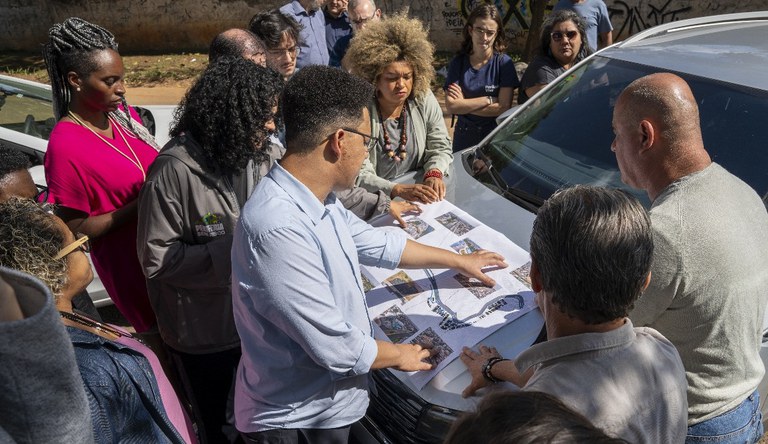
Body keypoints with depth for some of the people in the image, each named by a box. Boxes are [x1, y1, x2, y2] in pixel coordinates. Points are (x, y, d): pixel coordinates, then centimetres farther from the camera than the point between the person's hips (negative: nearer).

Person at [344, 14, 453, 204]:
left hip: (419, 189, 3)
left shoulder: (424, 99, -3)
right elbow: (358, 176, -18)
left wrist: (433, 174, -17)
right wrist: (399, 190, -31)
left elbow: (441, 147, 4)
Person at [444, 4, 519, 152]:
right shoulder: (457, 62, -5)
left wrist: (464, 104, -15)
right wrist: (488, 99, -17)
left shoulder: (504, 62, -10)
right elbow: (451, 106, -14)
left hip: (496, 136, -2)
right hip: (464, 137, 2)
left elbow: (504, 107, -17)